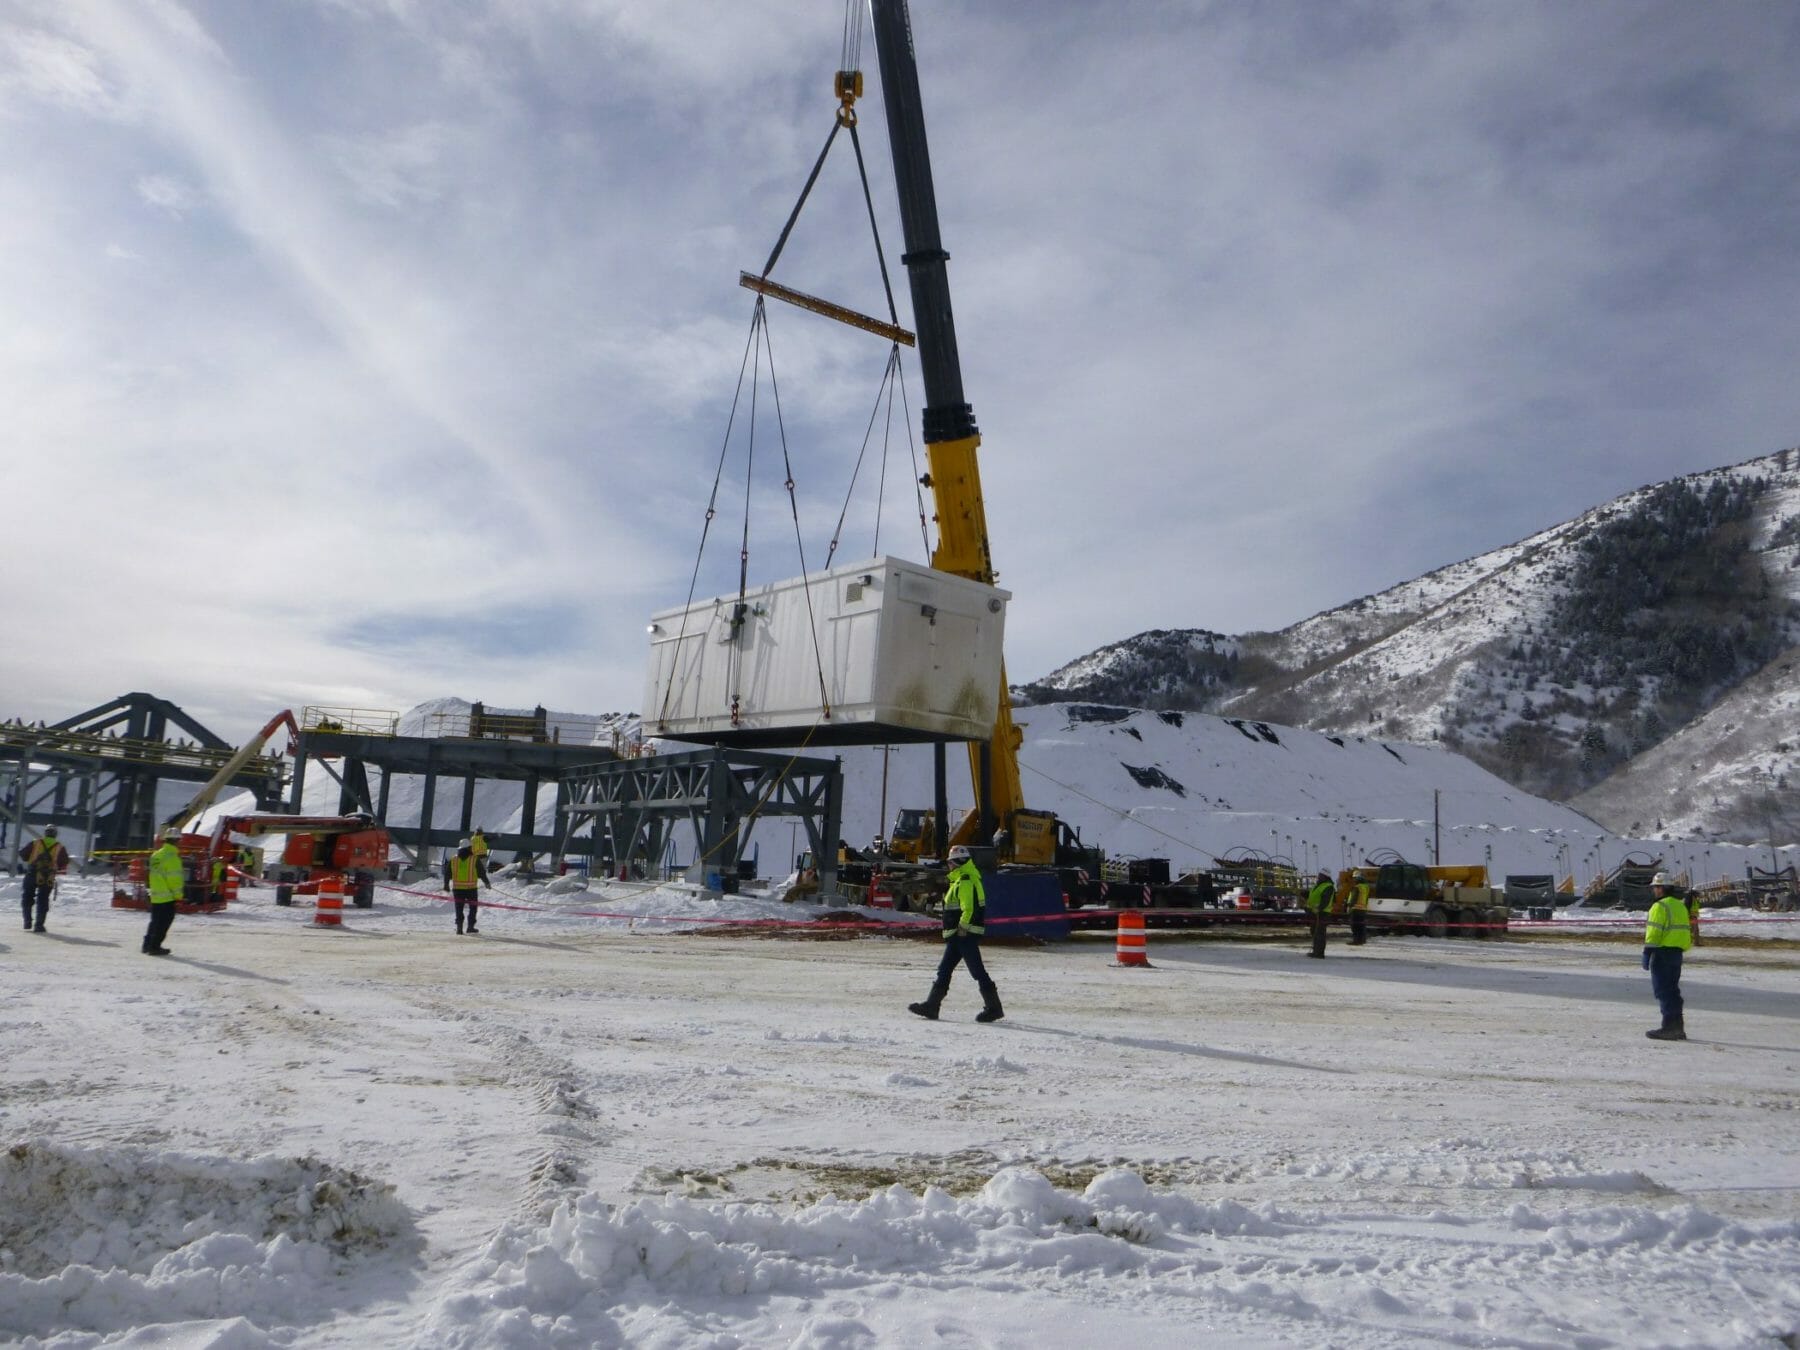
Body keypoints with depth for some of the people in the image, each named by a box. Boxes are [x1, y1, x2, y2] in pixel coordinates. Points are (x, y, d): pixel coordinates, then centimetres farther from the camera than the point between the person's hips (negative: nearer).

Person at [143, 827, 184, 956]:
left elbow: (156, 875, 17)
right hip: (167, 896, -9)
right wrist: (178, 893, -9)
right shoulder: (172, 857, -17)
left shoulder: (156, 855, 10)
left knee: (155, 921, 19)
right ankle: (155, 947, 1)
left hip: (155, 895, 9)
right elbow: (174, 878, -18)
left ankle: (148, 945, 24)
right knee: (163, 922, -1)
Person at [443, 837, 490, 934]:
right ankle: (470, 927, 6)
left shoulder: (453, 859, 4)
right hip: (471, 888, -2)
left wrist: (446, 885, 20)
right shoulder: (475, 860, -5)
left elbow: (447, 874, 8)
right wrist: (487, 883, 11)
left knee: (459, 908, 10)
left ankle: (459, 927, 3)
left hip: (457, 888, 2)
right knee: (473, 907, 10)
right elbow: (482, 873, -2)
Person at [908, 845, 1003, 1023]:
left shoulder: (965, 881, -14)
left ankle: (994, 1007, -2)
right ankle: (931, 1005, 13)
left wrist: (963, 927, -24)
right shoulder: (963, 879, 19)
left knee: (977, 971, -7)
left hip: (964, 933, -11)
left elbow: (968, 908, -23)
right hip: (958, 934, 11)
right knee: (944, 970, 10)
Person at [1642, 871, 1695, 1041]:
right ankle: (1677, 1027, 18)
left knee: (1663, 990, -5)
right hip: (1677, 952, 9)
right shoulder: (1681, 905, 15)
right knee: (1673, 990, 14)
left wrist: (1647, 954, -14)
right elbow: (1686, 930, 18)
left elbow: (1654, 932, -17)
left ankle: (1669, 1027, -6)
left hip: (1662, 952, -9)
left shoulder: (1659, 907, -13)